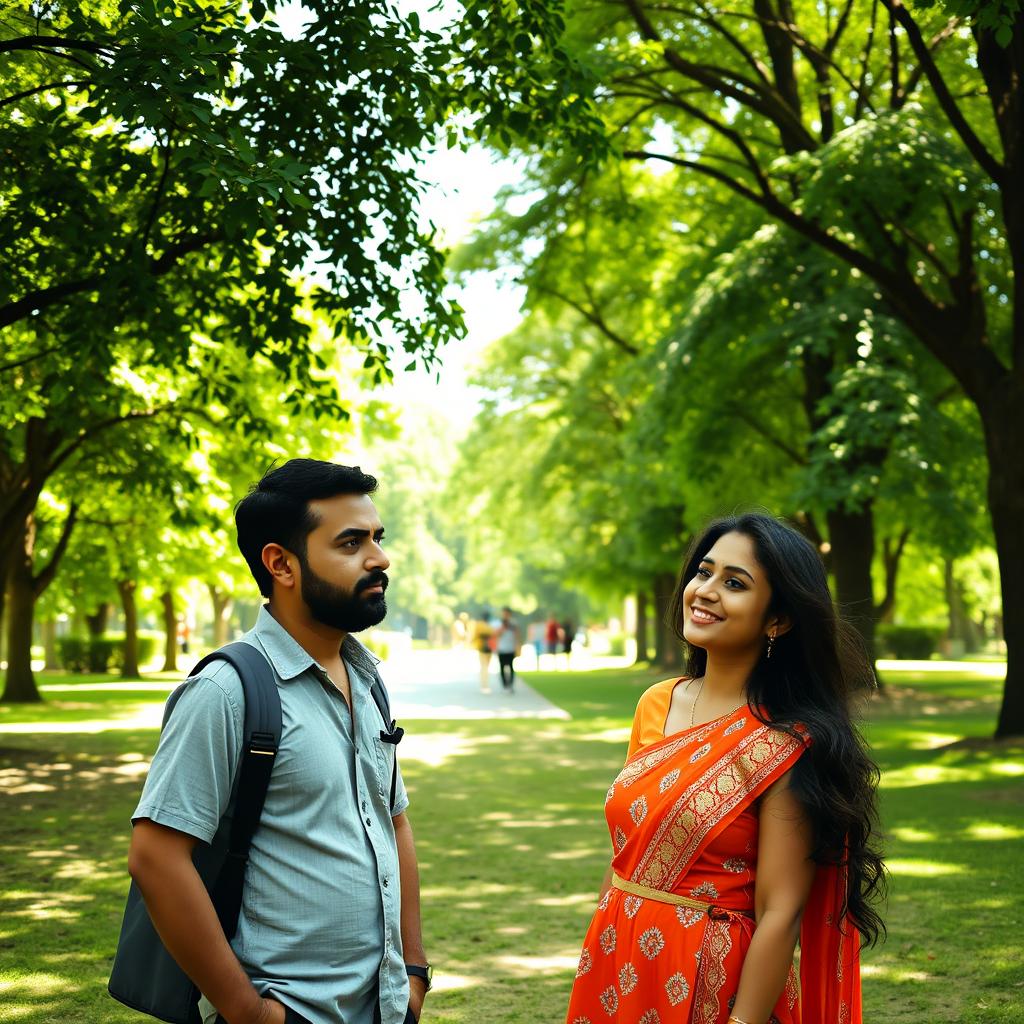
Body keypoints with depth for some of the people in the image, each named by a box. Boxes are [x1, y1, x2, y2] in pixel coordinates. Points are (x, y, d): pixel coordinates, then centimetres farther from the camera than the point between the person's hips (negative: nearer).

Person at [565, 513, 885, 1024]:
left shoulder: (784, 745, -16)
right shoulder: (656, 704, 2)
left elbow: (779, 915, -18)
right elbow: (623, 855, 9)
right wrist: (593, 969, 12)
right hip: (618, 976, 6)